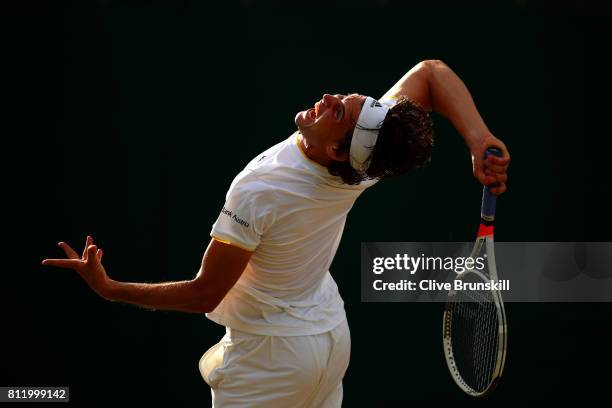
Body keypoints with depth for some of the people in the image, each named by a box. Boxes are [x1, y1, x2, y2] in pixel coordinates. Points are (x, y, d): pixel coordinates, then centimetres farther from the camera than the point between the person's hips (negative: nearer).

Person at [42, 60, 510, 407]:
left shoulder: (257, 193, -35)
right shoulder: (366, 151, -18)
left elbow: (204, 295, -25)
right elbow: (431, 72, -8)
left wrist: (109, 288, -18)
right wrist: (480, 140, -22)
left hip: (272, 354, -7)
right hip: (333, 335, 7)